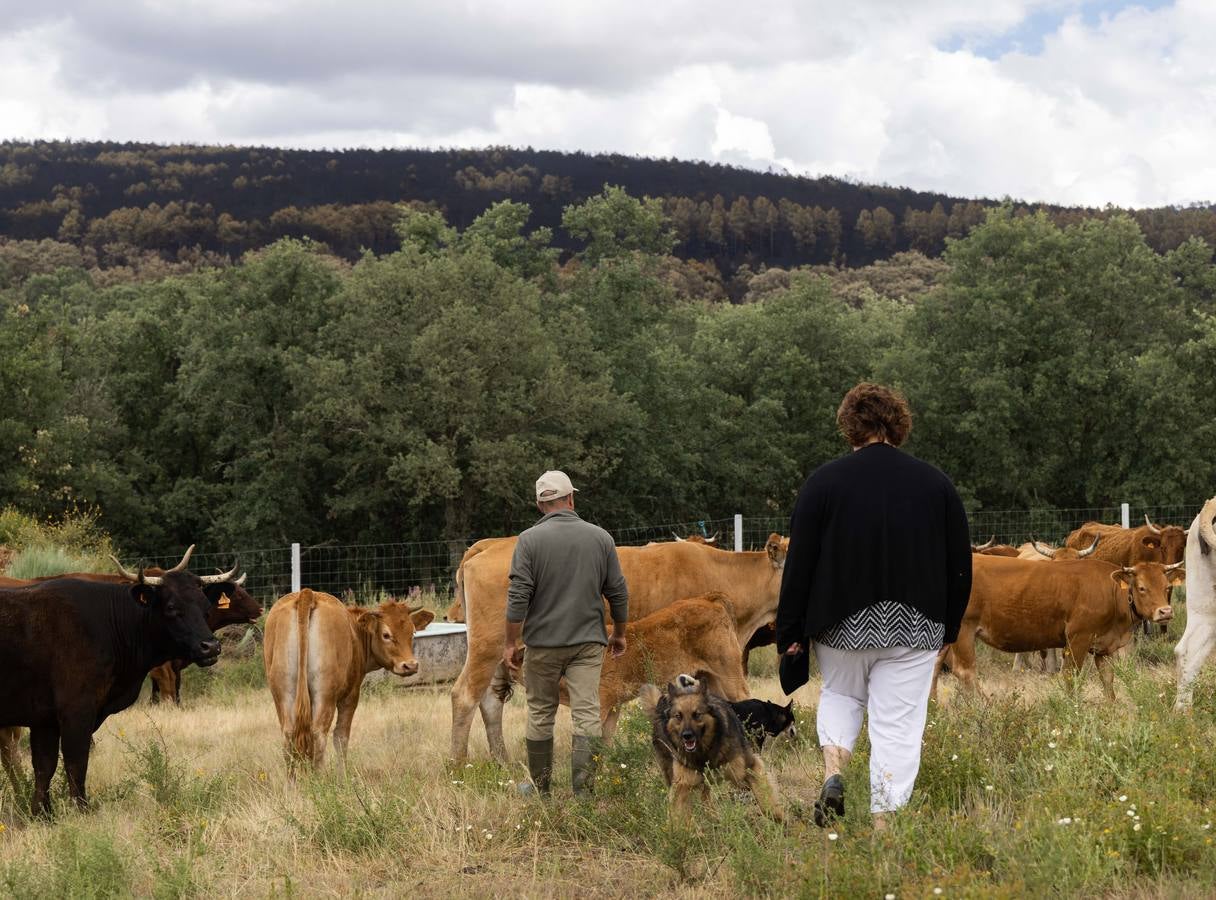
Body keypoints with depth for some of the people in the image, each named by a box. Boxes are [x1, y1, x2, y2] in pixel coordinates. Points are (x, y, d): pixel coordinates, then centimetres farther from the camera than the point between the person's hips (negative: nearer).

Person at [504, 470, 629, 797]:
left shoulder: (530, 540, -7)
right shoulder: (600, 537, 1)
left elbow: (518, 597, -11)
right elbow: (618, 592, 6)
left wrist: (510, 643, -5)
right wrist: (619, 633, 19)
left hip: (543, 641, -1)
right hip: (588, 641, 1)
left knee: (540, 714, 12)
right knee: (587, 714, -1)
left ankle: (540, 788, 21)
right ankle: (582, 792, -7)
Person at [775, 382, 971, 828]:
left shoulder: (824, 481, -3)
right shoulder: (936, 483, 3)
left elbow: (799, 564, -4)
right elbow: (960, 567, 7)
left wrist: (790, 633, 3)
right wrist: (948, 628, 17)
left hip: (841, 624, 0)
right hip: (914, 631, 0)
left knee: (840, 696, 23)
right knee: (898, 724, 4)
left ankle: (833, 771, -1)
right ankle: (883, 822, 0)